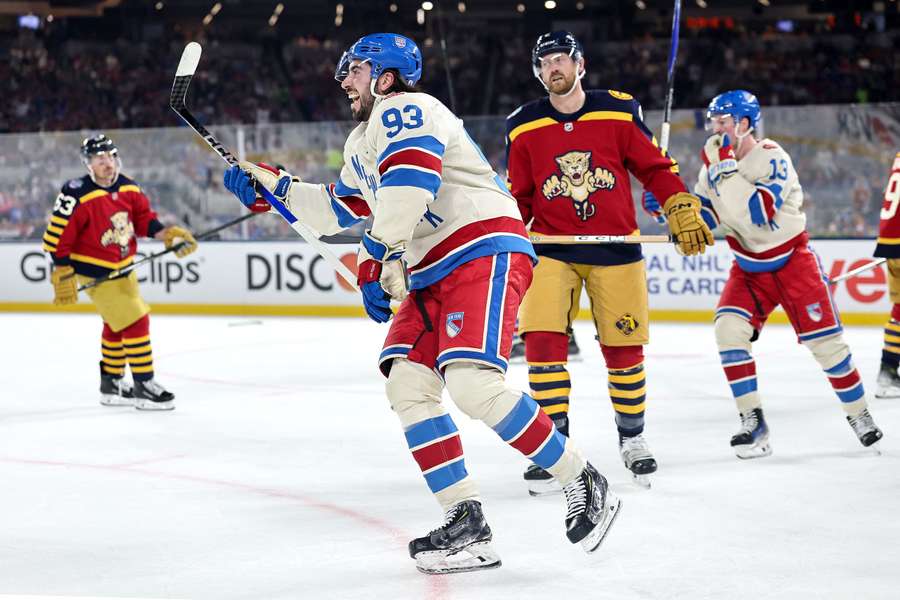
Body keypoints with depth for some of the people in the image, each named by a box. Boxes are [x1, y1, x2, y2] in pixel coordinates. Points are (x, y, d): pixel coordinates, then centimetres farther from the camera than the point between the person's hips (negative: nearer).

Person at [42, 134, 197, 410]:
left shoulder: (129, 188, -3)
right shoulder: (77, 195, -23)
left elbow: (144, 219, 9)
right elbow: (56, 236, -20)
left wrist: (170, 234, -8)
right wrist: (63, 277, -19)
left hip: (123, 268, 8)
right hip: (95, 273, -8)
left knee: (117, 325, 20)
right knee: (135, 321, -13)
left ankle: (111, 383, 36)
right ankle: (143, 386, -5)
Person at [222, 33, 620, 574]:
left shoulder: (405, 110, -7)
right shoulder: (362, 145, 26)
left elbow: (409, 180, -24)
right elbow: (338, 210, 38)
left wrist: (381, 260, -25)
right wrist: (271, 185, 32)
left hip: (485, 252, -10)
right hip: (432, 275, 10)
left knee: (472, 382, -25)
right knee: (407, 385, -4)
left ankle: (584, 484, -13)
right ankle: (467, 524, -7)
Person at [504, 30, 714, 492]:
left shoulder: (619, 111, -2)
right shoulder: (523, 127, 2)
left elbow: (656, 167, 4)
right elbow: (517, 197, 9)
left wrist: (684, 212, -6)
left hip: (615, 249, -1)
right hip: (551, 249, 1)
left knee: (623, 349, 3)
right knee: (542, 341, -15)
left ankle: (632, 438, 25)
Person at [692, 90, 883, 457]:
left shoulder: (773, 158, -21)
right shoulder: (715, 162, -1)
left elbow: (760, 212, -35)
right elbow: (702, 214, 7)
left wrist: (727, 170, -36)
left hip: (793, 264, -5)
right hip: (748, 268, 5)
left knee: (824, 340, -6)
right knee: (729, 328, -16)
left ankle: (859, 414, 14)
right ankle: (753, 422, -11)